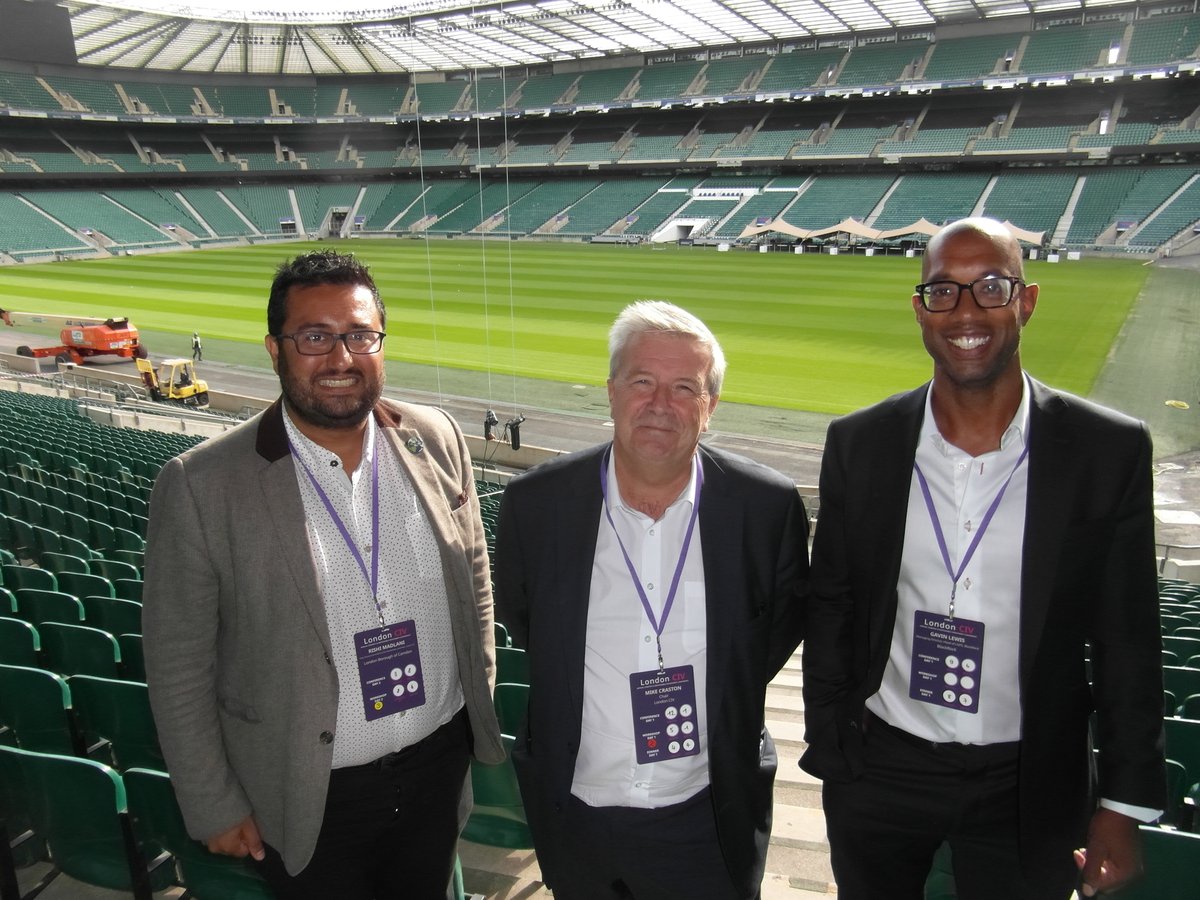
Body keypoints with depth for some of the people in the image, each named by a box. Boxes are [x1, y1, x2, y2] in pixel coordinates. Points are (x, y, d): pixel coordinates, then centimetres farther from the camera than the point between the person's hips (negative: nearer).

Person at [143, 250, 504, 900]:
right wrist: (214, 808, -4)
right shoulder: (200, 485, -17)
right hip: (308, 797, -3)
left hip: (441, 760, 4)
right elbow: (178, 666, -9)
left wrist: (480, 697, 9)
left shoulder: (436, 439, -6)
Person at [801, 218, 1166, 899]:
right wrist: (829, 753, 4)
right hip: (878, 771, 1)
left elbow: (1128, 644, -4)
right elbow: (830, 612, 0)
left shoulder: (1109, 450, -11)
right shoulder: (859, 444, -7)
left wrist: (1125, 806, -2)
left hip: (1030, 789, -1)